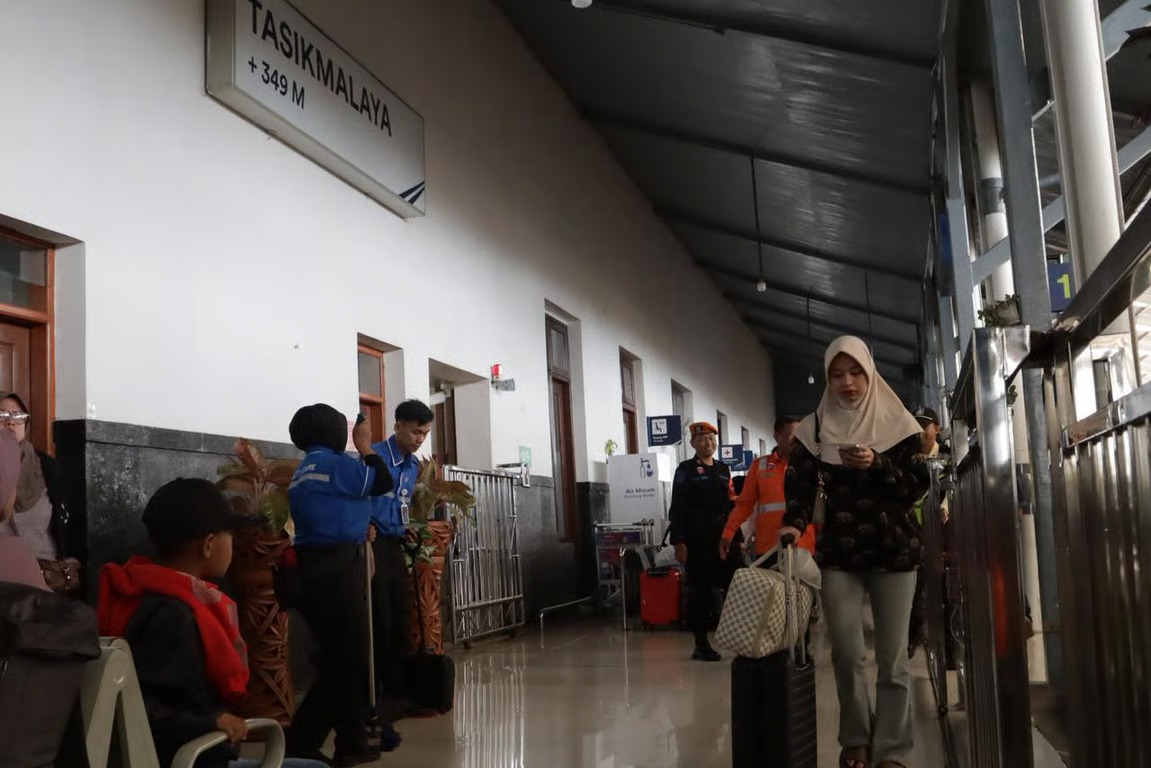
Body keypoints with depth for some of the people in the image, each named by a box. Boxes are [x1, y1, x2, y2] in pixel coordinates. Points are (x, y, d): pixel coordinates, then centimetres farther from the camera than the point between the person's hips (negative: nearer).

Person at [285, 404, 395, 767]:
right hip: (337, 566, -10)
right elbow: (382, 482, -9)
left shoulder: (305, 469, 18)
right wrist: (365, 446, 3)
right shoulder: (332, 463, -12)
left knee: (340, 655, 13)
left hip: (321, 564, 10)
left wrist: (359, 529, 13)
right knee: (347, 656, -3)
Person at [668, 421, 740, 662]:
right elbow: (677, 508, -5)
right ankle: (701, 645, 7)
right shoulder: (686, 470, 1)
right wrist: (679, 542, -13)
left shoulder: (724, 470, 17)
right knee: (700, 591, -1)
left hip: (724, 539, 5)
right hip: (697, 541, -5)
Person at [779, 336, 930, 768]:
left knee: (892, 658, 2)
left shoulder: (896, 422, 1)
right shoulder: (815, 429, 5)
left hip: (893, 550, -1)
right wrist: (793, 523, -21)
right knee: (845, 654, 2)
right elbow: (801, 485, -2)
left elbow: (918, 484, -3)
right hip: (839, 553, 1)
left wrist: (877, 464, -20)